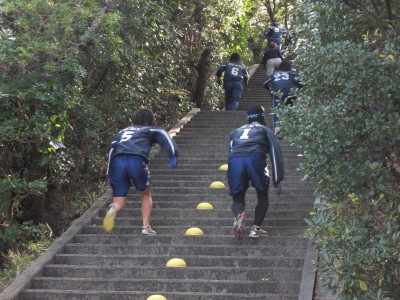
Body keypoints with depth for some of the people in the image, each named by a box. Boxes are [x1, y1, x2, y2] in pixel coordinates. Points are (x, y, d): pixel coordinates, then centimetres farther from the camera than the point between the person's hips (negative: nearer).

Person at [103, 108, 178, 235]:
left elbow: (111, 151, 24)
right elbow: (164, 137, 6)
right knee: (146, 194, 22)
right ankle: (146, 227, 13)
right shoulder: (152, 130, 26)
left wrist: (109, 175, 22)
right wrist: (173, 155, -6)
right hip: (137, 160, -3)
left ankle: (113, 209, -28)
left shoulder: (122, 132, 35)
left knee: (119, 203, 6)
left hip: (117, 162, 3)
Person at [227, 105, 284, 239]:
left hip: (234, 161, 2)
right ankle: (256, 228, 6)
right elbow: (275, 151, 14)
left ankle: (238, 214, -22)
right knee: (262, 196, 18)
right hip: (255, 158, -2)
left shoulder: (236, 132, 35)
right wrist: (277, 177, 12)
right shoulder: (264, 130, 26)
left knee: (237, 198, 12)